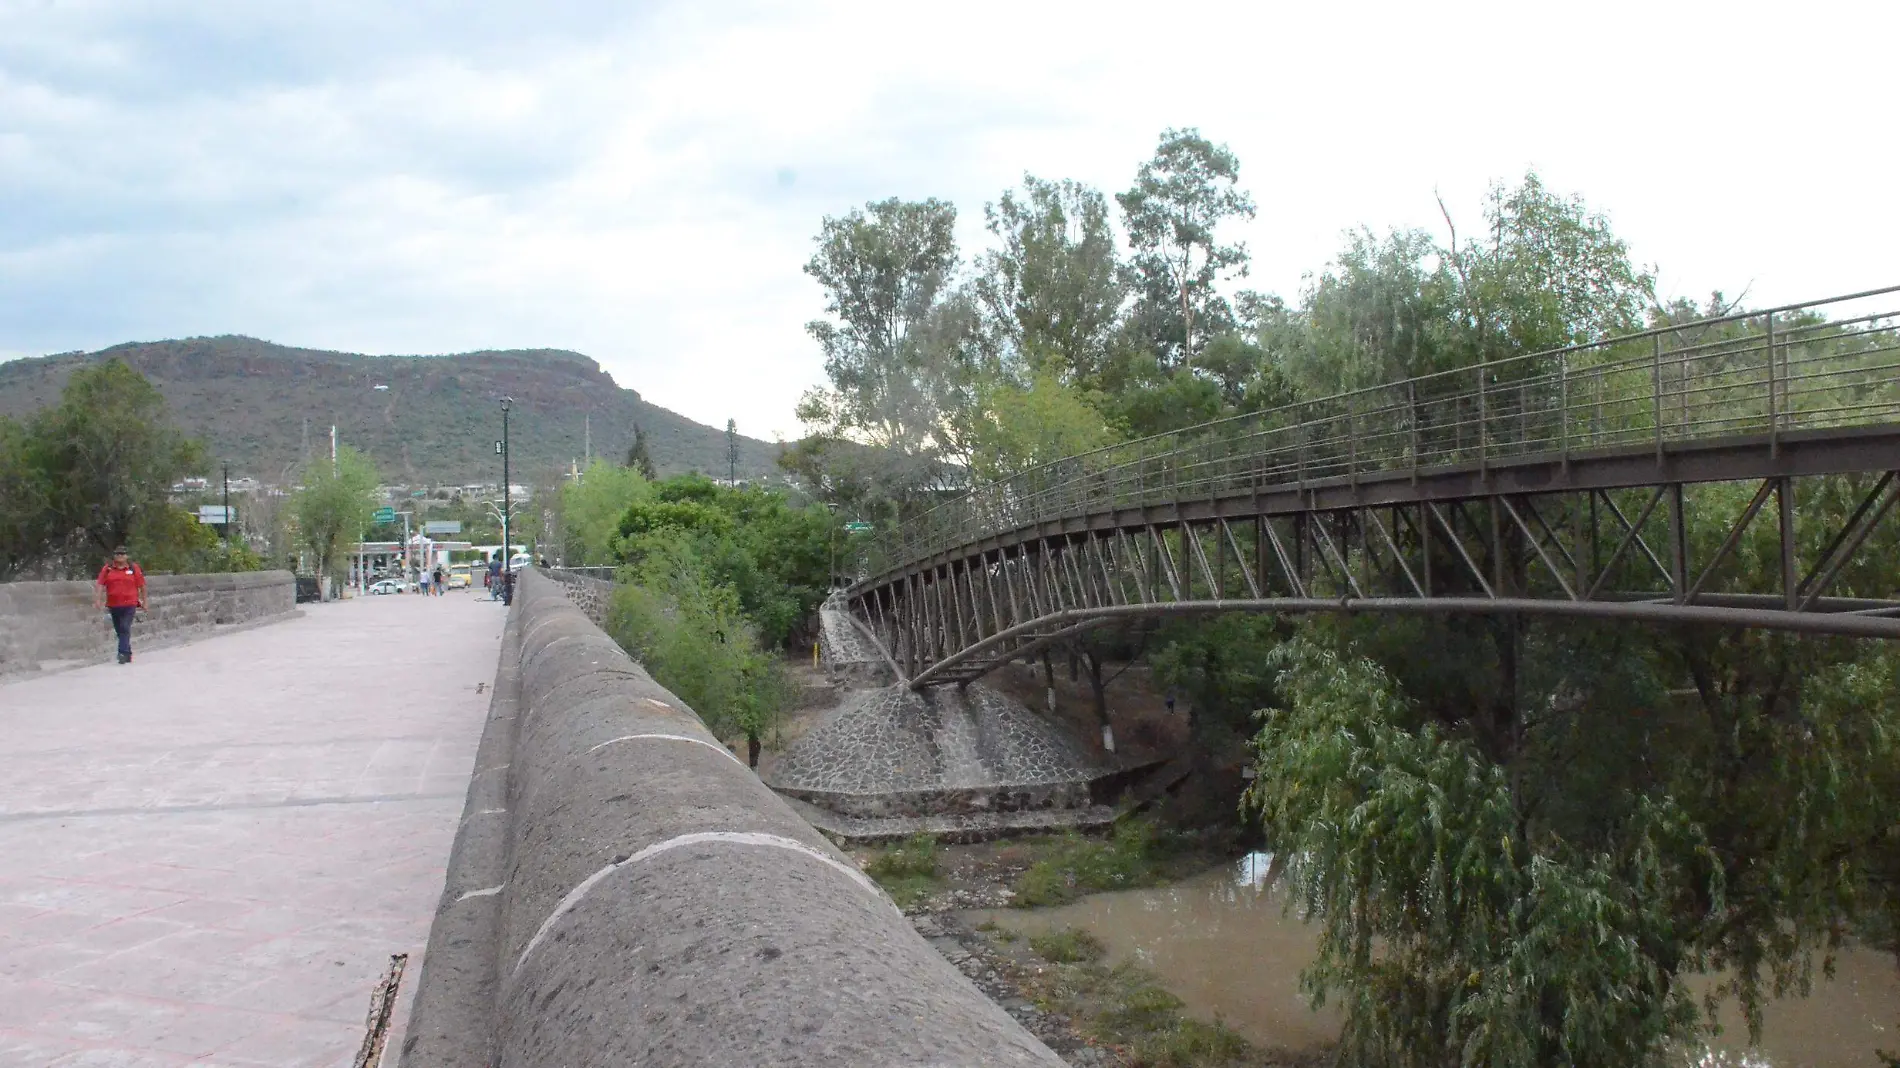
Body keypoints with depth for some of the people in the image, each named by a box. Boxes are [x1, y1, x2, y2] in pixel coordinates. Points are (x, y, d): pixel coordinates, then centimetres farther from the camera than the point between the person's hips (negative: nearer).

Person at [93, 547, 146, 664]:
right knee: (119, 631, 10)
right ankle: (128, 654, 21)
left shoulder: (134, 568, 1)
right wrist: (98, 599, -11)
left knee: (125, 629, -14)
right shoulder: (107, 569, 7)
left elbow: (142, 586, 6)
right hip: (113, 605, 4)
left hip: (129, 605, -4)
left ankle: (123, 653, -18)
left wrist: (144, 602, 8)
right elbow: (100, 585, 1)